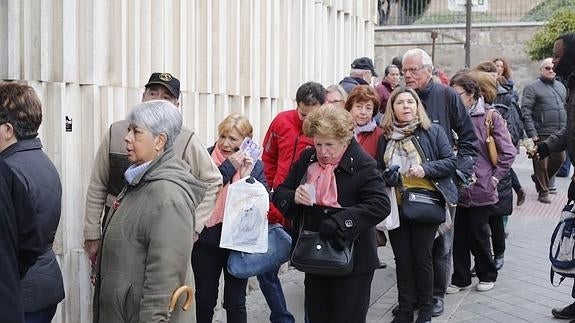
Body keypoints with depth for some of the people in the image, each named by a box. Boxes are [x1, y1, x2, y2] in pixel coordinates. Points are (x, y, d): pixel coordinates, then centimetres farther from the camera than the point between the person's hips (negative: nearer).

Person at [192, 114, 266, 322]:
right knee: (205, 299, 13)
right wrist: (229, 167, -19)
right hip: (207, 240, -1)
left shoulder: (255, 165, 1)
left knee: (235, 302, 9)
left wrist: (247, 176, -17)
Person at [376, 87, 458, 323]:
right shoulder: (386, 137, 7)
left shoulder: (433, 132, -2)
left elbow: (450, 161, -4)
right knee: (402, 259, 7)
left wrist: (426, 169, -18)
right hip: (396, 207, 3)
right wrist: (386, 177, -7)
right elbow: (378, 170, 15)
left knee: (422, 258, 3)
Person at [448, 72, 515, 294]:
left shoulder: (491, 117, -8)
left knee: (478, 233, 8)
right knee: (459, 234, 8)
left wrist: (494, 177, -5)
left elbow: (508, 152, -6)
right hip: (457, 187, 4)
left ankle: (487, 275, 28)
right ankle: (460, 278, 21)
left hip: (480, 187, -3)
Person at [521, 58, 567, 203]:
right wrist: (532, 133, -16)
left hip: (559, 133, 6)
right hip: (541, 134, -6)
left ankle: (539, 178, 32)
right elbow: (526, 112, -11)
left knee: (560, 159, 9)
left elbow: (566, 108, 23)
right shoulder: (532, 88, -6)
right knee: (541, 163, 1)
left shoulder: (561, 87, 16)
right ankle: (543, 192, 14)